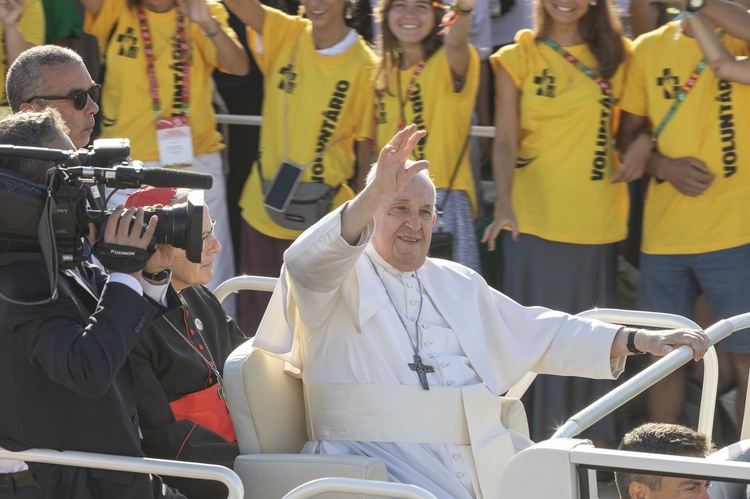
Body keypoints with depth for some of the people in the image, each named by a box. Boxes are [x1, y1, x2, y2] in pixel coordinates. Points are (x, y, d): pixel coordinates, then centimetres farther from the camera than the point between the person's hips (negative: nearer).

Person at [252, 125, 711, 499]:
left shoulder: (459, 284, 28)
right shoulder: (343, 277, 8)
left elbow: (539, 334, 28)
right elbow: (308, 264, -16)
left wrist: (638, 340, 18)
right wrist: (374, 195, -31)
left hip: (481, 459, 6)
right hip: (380, 460, -6)